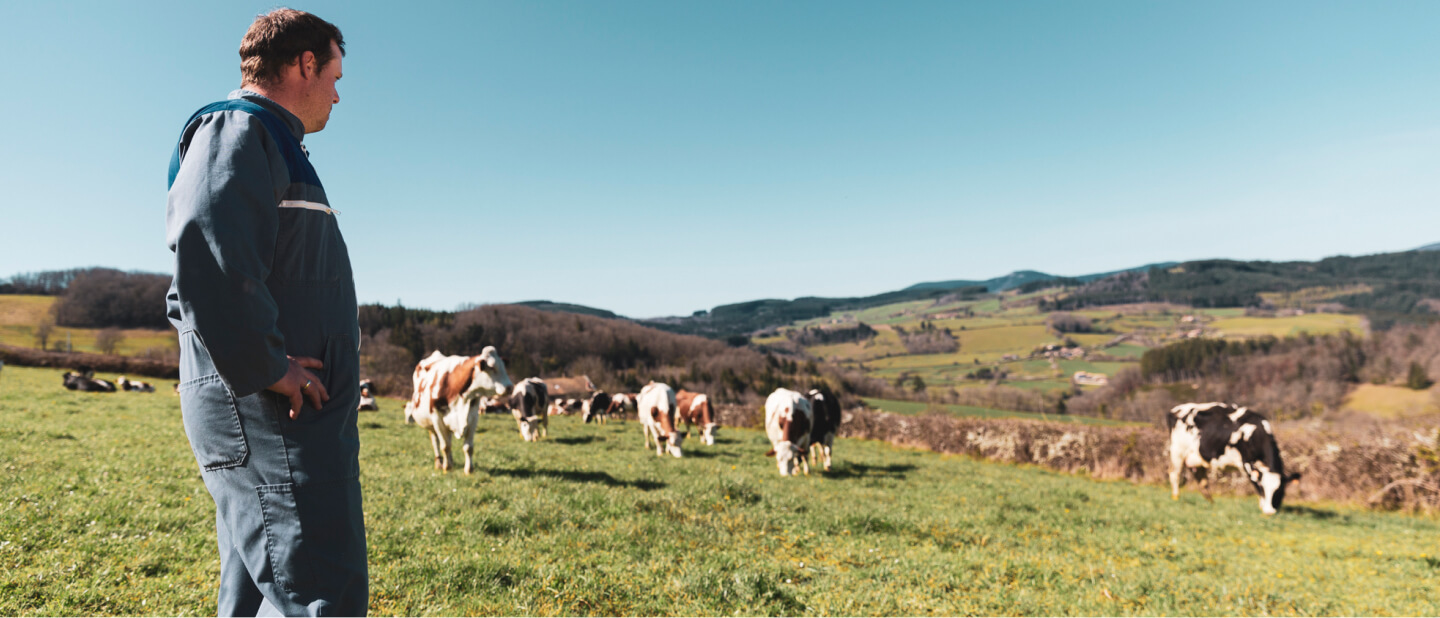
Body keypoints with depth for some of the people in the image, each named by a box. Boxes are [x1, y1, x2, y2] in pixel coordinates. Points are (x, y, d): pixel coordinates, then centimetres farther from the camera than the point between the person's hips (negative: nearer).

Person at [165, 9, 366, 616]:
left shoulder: (269, 142, 24)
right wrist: (265, 370, -18)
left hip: (296, 410, 11)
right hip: (271, 414, -11)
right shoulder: (237, 128, -6)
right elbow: (208, 254, -26)